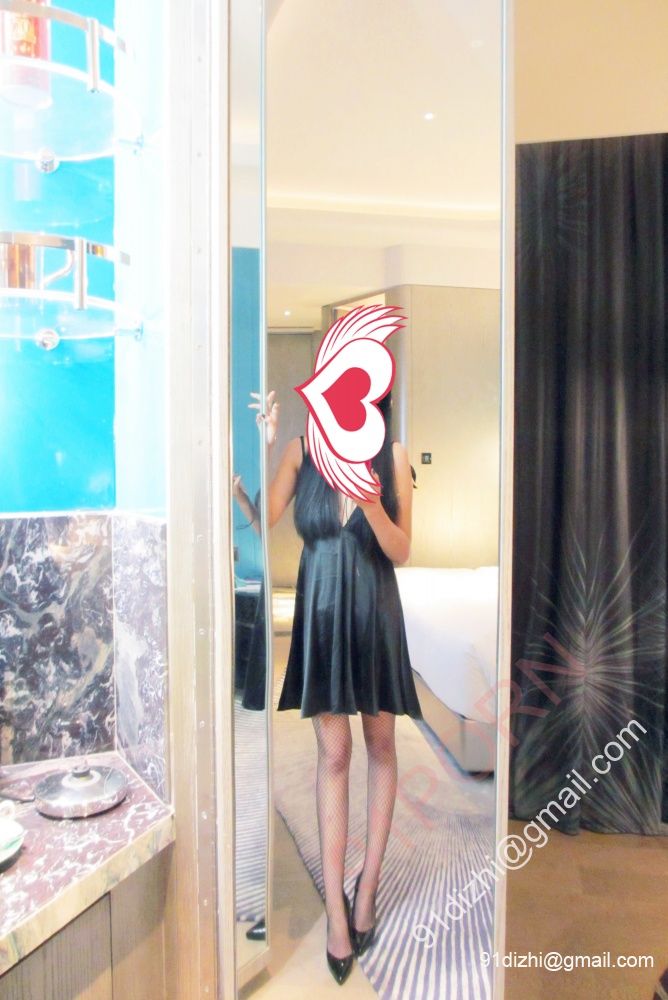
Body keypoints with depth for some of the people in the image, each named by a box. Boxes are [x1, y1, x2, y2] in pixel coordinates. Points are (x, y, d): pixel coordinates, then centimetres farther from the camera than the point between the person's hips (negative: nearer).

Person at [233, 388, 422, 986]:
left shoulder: (393, 455, -6)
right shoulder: (302, 451, -3)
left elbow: (401, 552, -6)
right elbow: (262, 523, -10)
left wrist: (371, 505, -24)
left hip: (374, 614, 0)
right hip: (320, 614, 0)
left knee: (380, 746, 12)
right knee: (333, 755, 6)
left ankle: (367, 886, 32)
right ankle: (337, 907, 20)